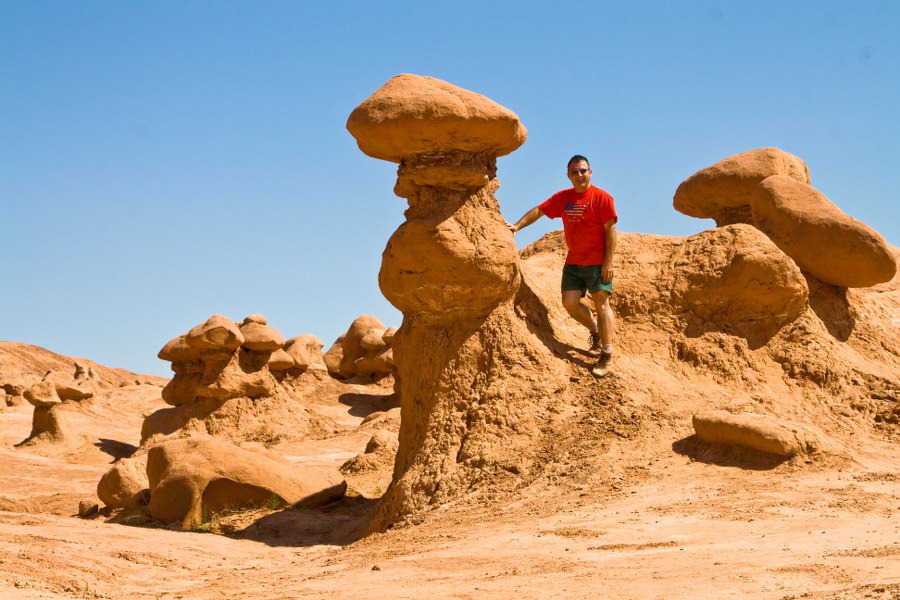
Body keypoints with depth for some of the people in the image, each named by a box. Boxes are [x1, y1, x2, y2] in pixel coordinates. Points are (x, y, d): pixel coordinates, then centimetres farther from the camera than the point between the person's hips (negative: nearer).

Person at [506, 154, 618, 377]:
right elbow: (538, 211, 5)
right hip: (573, 262, 5)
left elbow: (610, 229, -11)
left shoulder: (602, 198, -9)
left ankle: (606, 356, -3)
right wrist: (517, 226, -10)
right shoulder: (562, 198, 5)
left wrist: (608, 261, -16)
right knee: (569, 302, -1)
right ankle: (595, 330, 26)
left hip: (597, 262, -5)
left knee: (601, 303, -5)